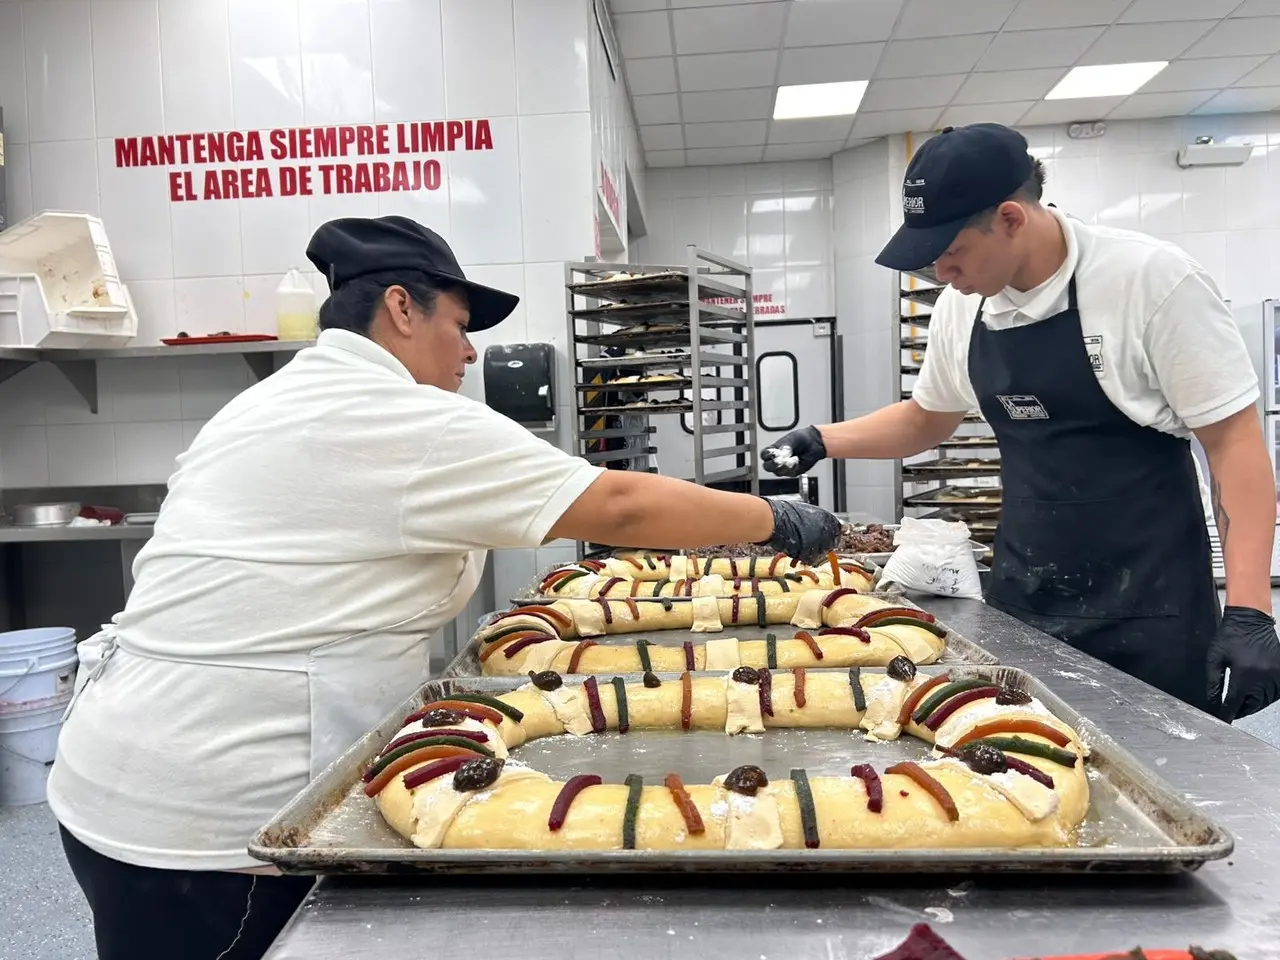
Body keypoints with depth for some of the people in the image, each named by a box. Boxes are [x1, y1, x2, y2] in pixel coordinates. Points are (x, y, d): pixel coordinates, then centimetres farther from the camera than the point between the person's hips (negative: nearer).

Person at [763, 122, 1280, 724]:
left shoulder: (1150, 279, -14)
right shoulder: (961, 306, 1)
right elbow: (927, 420, 18)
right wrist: (822, 440, 5)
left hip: (1148, 608, -4)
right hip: (1021, 599, 5)